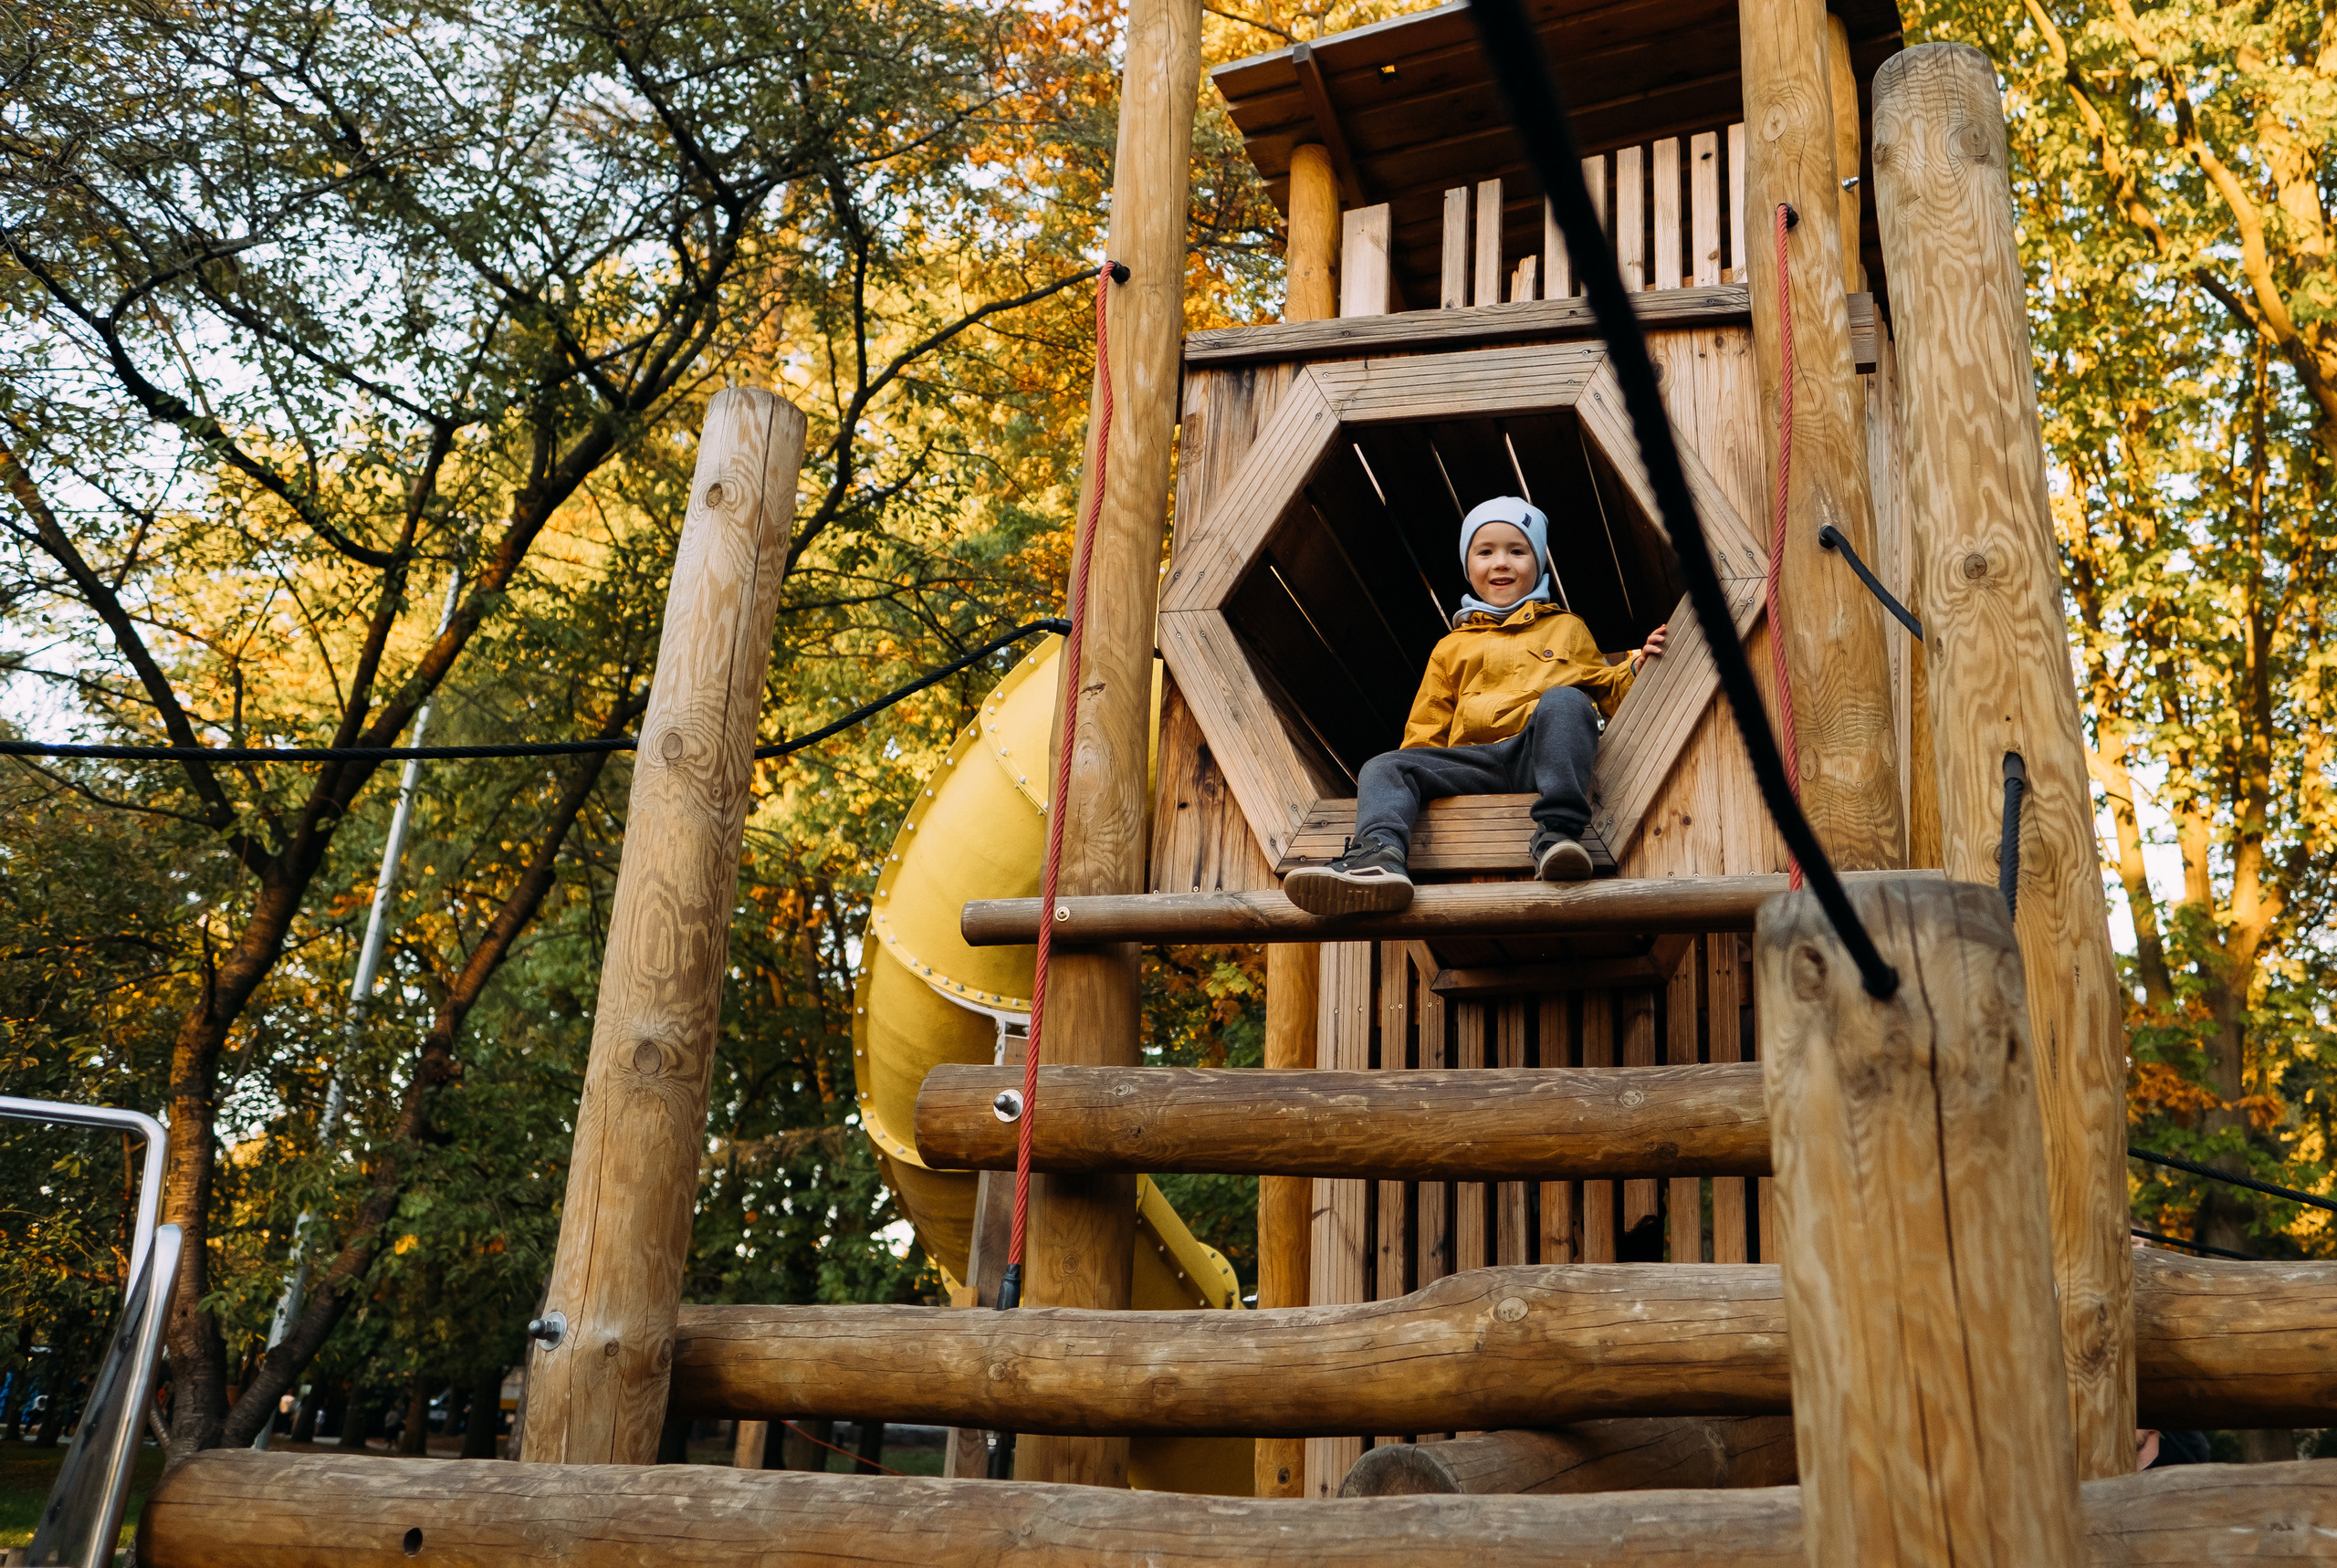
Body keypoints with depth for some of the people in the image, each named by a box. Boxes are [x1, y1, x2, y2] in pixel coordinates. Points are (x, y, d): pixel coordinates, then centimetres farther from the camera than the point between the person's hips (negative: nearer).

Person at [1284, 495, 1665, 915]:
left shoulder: (1567, 628, 28)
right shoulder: (1452, 648, 30)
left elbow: (1608, 693, 26)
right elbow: (1425, 730, 27)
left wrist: (1636, 667, 5)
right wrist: (1415, 776, 9)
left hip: (1544, 754, -2)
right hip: (1473, 762, 2)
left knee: (1564, 701, -33)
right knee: (1384, 767, -19)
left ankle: (1558, 832, -46)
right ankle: (1380, 857, -49)